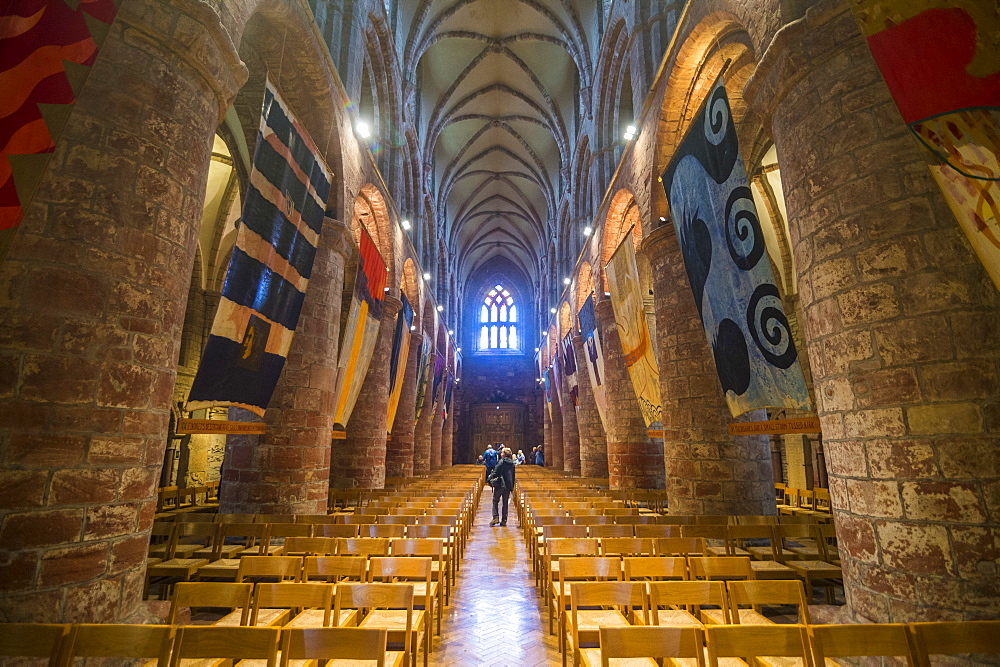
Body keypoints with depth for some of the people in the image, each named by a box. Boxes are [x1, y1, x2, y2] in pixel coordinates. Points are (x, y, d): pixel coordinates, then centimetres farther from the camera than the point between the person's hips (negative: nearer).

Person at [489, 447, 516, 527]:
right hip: (508, 485, 5)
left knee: (495, 501, 7)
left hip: (500, 484, -5)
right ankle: (504, 520, 10)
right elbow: (513, 476, 12)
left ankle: (496, 517, -4)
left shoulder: (502, 462, -10)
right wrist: (512, 486, 18)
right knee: (505, 503, 11)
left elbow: (496, 472, -13)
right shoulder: (512, 463, 8)